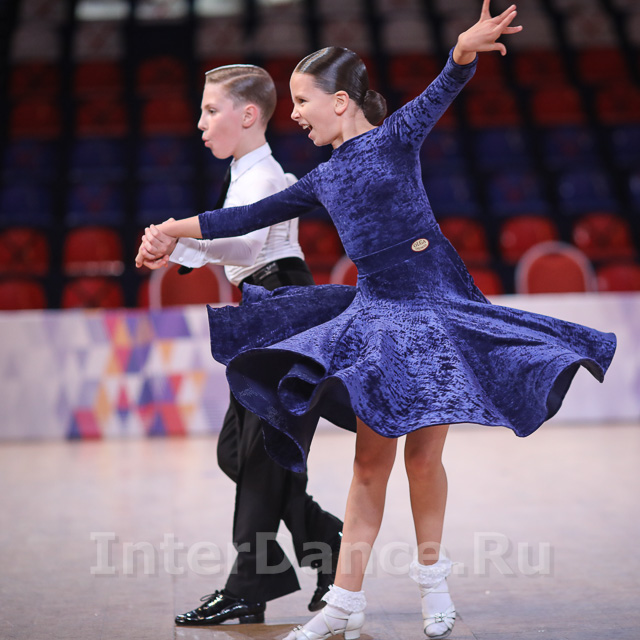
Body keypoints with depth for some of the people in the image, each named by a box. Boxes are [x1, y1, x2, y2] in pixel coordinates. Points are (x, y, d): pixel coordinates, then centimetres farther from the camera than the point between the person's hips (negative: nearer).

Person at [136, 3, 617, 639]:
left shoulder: (396, 137, -1)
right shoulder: (323, 179, 13)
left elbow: (442, 91, -20)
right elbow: (252, 216, 21)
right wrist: (176, 229, 22)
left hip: (435, 304, -4)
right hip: (374, 312, 4)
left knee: (424, 454, 1)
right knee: (370, 461, 3)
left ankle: (432, 577, 23)